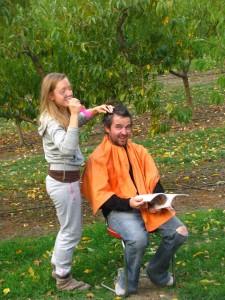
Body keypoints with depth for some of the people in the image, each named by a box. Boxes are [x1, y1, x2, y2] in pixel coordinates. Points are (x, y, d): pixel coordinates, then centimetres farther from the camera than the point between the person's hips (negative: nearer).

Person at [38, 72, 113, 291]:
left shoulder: (63, 115, 5)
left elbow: (82, 118, 20)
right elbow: (67, 148, -36)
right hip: (64, 181, -9)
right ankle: (63, 279, 21)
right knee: (72, 232, 5)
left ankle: (58, 267, 41)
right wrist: (74, 115, -34)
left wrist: (95, 110, -1)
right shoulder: (52, 121, -22)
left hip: (63, 179, 9)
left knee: (67, 229, 24)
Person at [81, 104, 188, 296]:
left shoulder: (139, 151, 14)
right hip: (119, 209, -6)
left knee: (180, 232, -12)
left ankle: (157, 272, 14)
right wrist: (128, 203, -24)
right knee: (138, 239, -34)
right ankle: (128, 284, -7)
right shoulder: (99, 157, -5)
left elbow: (154, 180, 11)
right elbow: (101, 195, -11)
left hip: (147, 205, 6)